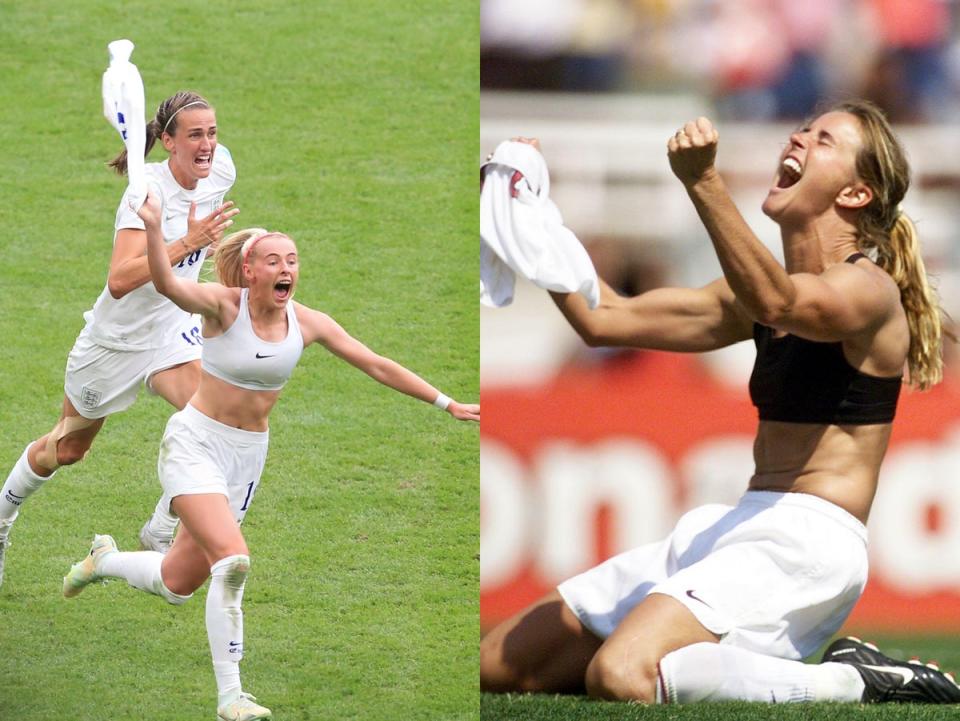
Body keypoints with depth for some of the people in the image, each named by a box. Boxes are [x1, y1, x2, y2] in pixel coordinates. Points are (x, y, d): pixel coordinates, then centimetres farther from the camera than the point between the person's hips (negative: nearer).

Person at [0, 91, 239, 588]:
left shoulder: (219, 171, -11)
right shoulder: (149, 189, -30)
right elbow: (119, 280, -41)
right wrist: (187, 243, -46)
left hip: (171, 331, 4)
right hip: (116, 337, -4)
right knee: (68, 447, 15)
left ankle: (162, 531, -6)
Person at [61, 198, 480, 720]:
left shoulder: (307, 324, -4)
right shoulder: (225, 305, -16)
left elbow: (378, 367, 3)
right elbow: (167, 284, -35)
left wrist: (446, 404, 2)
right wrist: (153, 230, -53)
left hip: (248, 456, 5)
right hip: (195, 443, -5)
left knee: (177, 585, 9)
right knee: (233, 559, -24)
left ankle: (104, 560, 42)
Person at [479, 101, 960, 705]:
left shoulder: (869, 289, -7)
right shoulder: (766, 289, 20)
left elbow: (779, 304, -30)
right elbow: (601, 320, 20)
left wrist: (703, 182, -39)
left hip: (810, 537, -10)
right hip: (729, 528, 10)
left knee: (620, 680, -34)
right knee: (496, 667, 6)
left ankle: (848, 681, -16)